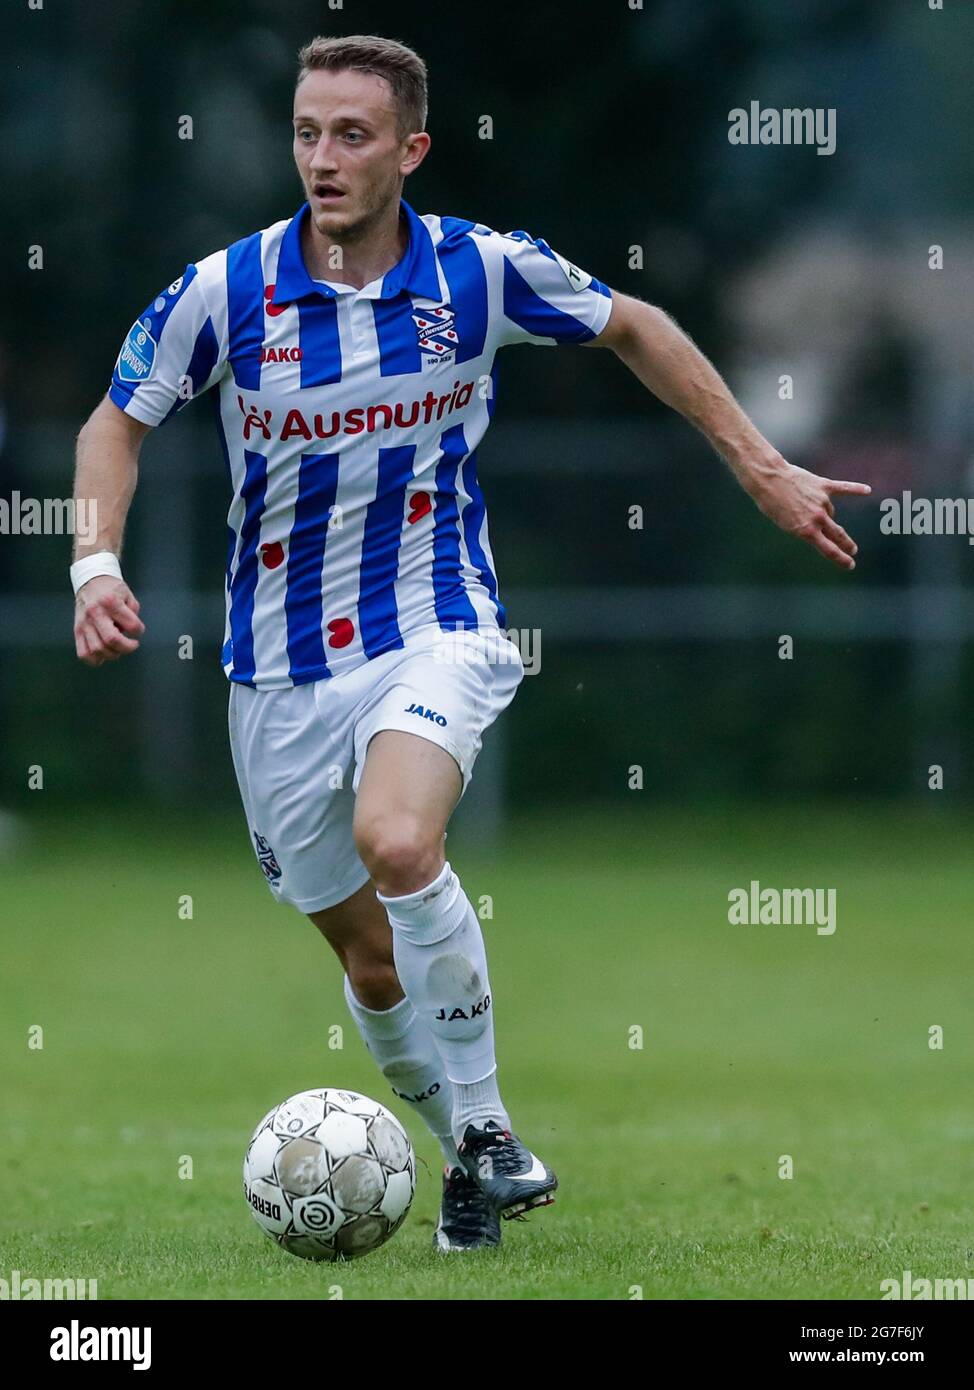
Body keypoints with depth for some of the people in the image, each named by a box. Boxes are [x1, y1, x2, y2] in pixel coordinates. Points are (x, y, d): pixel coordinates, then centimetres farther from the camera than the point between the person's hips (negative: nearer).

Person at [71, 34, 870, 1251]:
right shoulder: (225, 291, -9)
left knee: (396, 841, -32)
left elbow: (635, 329, 10)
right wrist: (97, 565, -12)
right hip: (282, 667, 2)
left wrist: (763, 470, 9)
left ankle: (484, 1129, -17)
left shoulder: (480, 270, -8)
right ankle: (477, 1162, 31)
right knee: (371, 959, 8)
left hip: (434, 632, -2)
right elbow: (117, 422, 5)